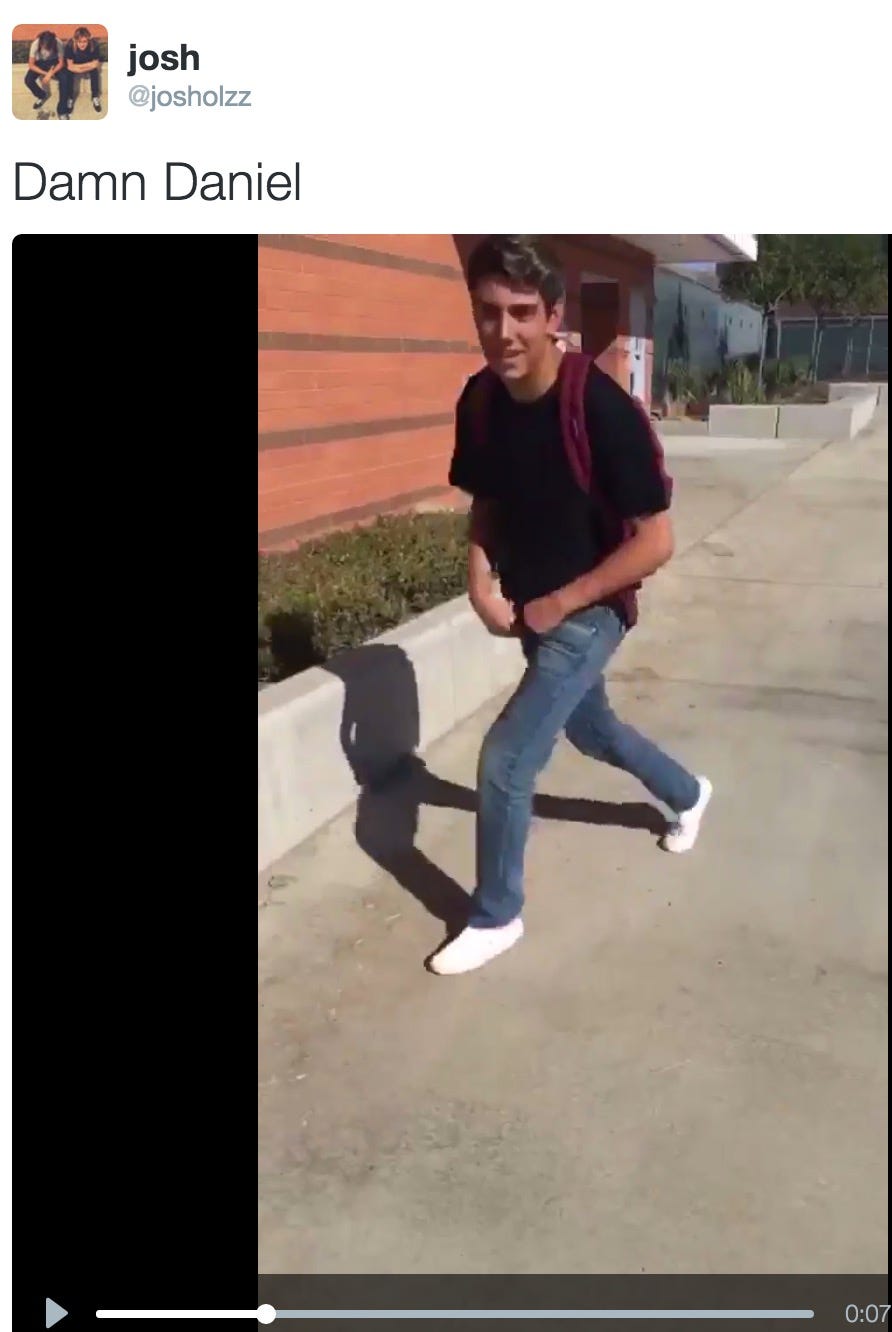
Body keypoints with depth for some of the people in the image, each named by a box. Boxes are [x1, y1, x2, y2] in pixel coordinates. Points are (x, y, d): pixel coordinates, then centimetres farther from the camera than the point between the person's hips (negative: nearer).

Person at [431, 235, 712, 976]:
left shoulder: (603, 409, -27)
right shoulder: (479, 402, -8)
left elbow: (656, 541, -22)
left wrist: (561, 603, -20)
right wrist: (483, 585, -10)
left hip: (588, 614, -7)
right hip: (529, 610, 7)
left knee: (505, 761, -10)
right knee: (589, 729, 26)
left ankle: (497, 917, 14)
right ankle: (687, 794, 56)